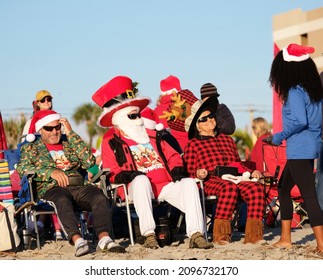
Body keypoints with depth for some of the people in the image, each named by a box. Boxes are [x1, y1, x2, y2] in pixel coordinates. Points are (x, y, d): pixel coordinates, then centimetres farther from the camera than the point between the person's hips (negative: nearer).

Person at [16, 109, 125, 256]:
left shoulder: (70, 144, 28)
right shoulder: (31, 148, 20)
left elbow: (89, 161, 9)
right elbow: (22, 168, -1)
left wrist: (71, 134, 9)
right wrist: (51, 172, -14)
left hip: (78, 187, 3)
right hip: (51, 189, -3)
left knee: (100, 198, -29)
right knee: (63, 200, -40)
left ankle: (104, 238, -46)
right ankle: (77, 240, -53)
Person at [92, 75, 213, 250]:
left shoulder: (152, 136, 28)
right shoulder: (111, 143, 13)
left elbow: (172, 155, 25)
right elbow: (111, 172, 2)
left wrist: (177, 170, 4)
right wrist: (126, 175, -19)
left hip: (165, 186, 4)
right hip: (139, 187, -4)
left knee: (189, 183, -24)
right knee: (141, 179, -39)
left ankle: (195, 234, -35)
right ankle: (149, 234, -43)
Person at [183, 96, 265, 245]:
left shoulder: (227, 140, 30)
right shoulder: (193, 145, 15)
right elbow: (191, 171, 8)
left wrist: (251, 172, 12)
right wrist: (199, 174, -15)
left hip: (234, 178, 4)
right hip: (211, 181, -4)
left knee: (256, 188, -28)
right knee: (229, 188, -40)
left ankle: (253, 234, -29)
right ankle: (221, 235, -36)